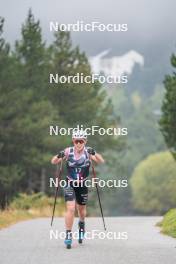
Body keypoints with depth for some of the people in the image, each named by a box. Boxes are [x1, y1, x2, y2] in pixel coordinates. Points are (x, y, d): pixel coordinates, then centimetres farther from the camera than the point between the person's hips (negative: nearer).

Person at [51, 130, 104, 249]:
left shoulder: (88, 152, -14)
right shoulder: (68, 151, -13)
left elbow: (101, 161, -27)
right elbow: (53, 162, -15)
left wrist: (94, 153, -46)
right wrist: (59, 156, -37)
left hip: (83, 185, 1)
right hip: (70, 184, -1)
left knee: (81, 209, 17)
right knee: (71, 208, -17)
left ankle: (82, 224, 50)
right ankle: (68, 234, -8)